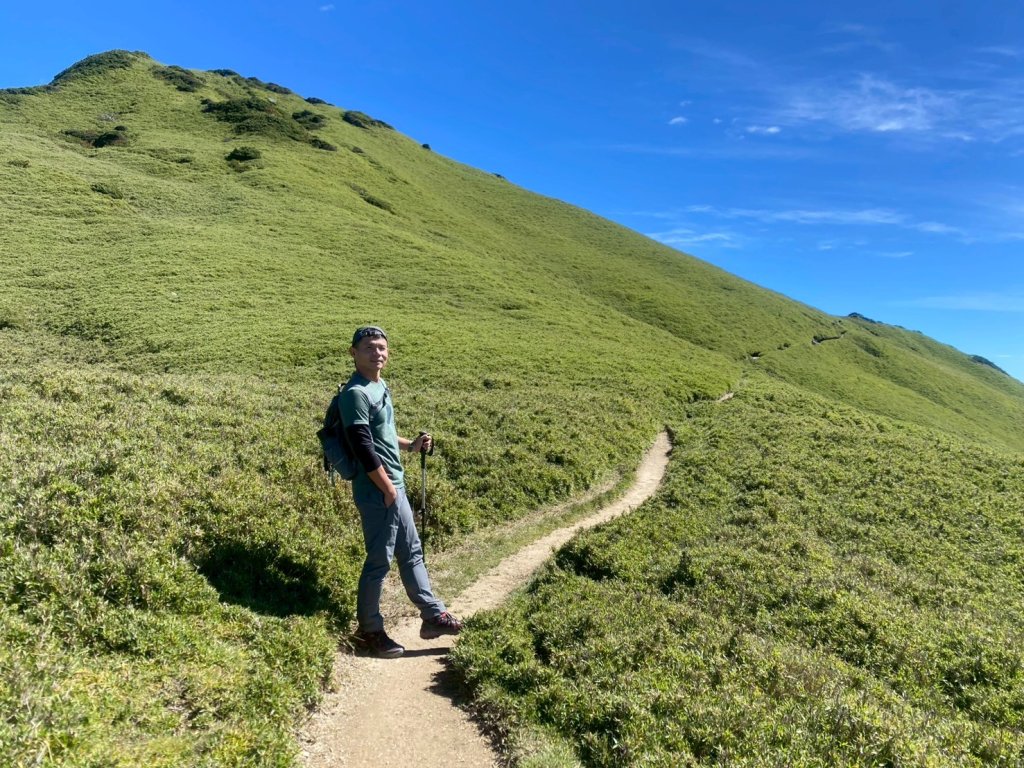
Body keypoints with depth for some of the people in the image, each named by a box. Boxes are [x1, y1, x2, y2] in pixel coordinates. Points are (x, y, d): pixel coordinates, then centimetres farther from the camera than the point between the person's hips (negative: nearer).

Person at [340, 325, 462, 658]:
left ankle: (433, 616, 27)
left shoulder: (380, 386, 12)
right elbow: (363, 447, -23)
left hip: (394, 485, 10)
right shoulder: (356, 393, -18)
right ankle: (369, 630, 20)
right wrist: (387, 489, -18)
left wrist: (410, 445, 10)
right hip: (377, 491, -10)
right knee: (379, 561, 3)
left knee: (411, 552, 16)